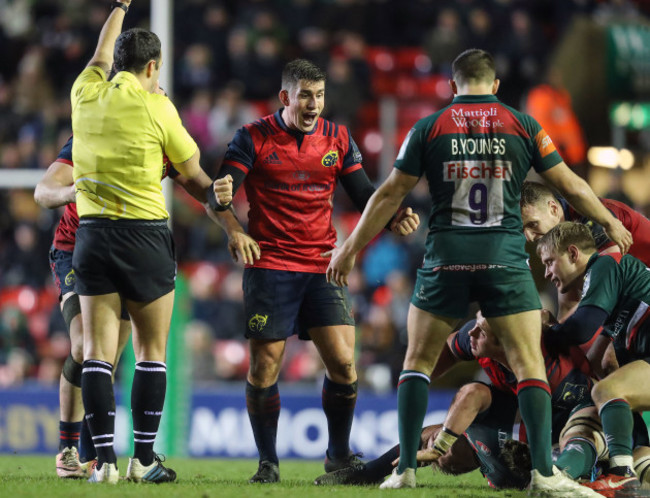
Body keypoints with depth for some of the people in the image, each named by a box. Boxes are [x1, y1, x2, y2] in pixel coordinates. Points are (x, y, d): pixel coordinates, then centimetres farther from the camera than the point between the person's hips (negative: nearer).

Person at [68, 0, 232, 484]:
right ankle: (144, 459, 5)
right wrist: (215, 192, 20)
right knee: (151, 352, 7)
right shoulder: (156, 107, -6)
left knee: (98, 351, 2)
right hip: (145, 236, -3)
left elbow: (101, 55, 27)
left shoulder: (86, 94, 4)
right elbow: (191, 169, 2)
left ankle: (104, 458, -6)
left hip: (92, 234, 3)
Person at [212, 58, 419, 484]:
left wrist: (394, 217, -12)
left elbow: (364, 196, 9)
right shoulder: (254, 138, -2)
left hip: (322, 266, 3)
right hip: (269, 266, -3)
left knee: (343, 361, -7)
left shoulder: (338, 139, 8)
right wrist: (234, 230, -27)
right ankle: (268, 461, 10)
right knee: (265, 365, -5)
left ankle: (339, 454, 10)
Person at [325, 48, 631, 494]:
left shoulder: (429, 128, 4)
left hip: (446, 259, 1)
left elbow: (390, 194, 6)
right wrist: (611, 223, 26)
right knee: (529, 364, 0)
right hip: (506, 257, 0)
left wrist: (351, 248, 15)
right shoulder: (522, 125, 5)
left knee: (418, 361, 13)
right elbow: (570, 185, 10)